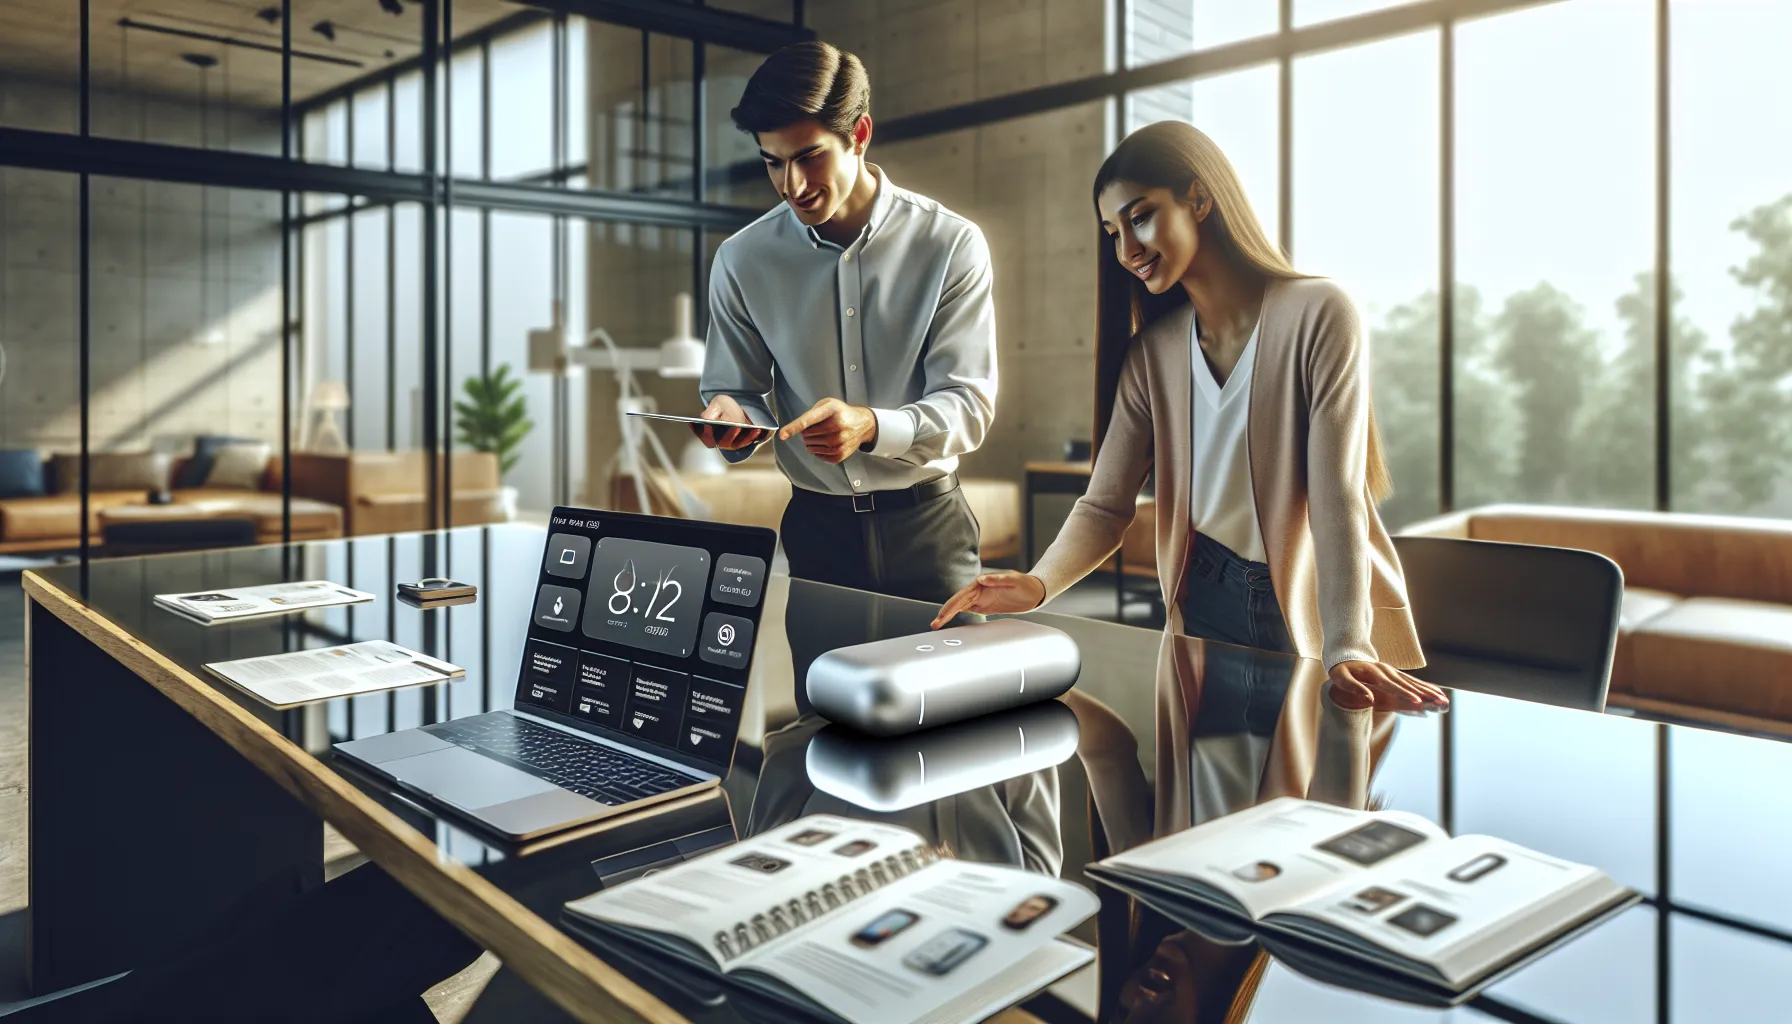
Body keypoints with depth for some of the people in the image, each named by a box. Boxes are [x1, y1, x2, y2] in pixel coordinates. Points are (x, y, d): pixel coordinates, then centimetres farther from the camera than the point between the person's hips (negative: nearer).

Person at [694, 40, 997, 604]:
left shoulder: (952, 245, -9)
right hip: (815, 529, 2)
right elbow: (739, 392, 4)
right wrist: (731, 415, -20)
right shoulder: (742, 260, -2)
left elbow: (969, 405, -13)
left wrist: (870, 426, -31)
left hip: (927, 529, -1)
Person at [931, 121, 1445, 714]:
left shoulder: (1317, 315, -13)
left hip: (1316, 609, -4)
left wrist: (1346, 649, -31)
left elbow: (1336, 496, -20)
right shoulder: (1152, 353, 2)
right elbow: (1105, 505, -6)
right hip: (1207, 606, 4)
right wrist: (1039, 584, -25)